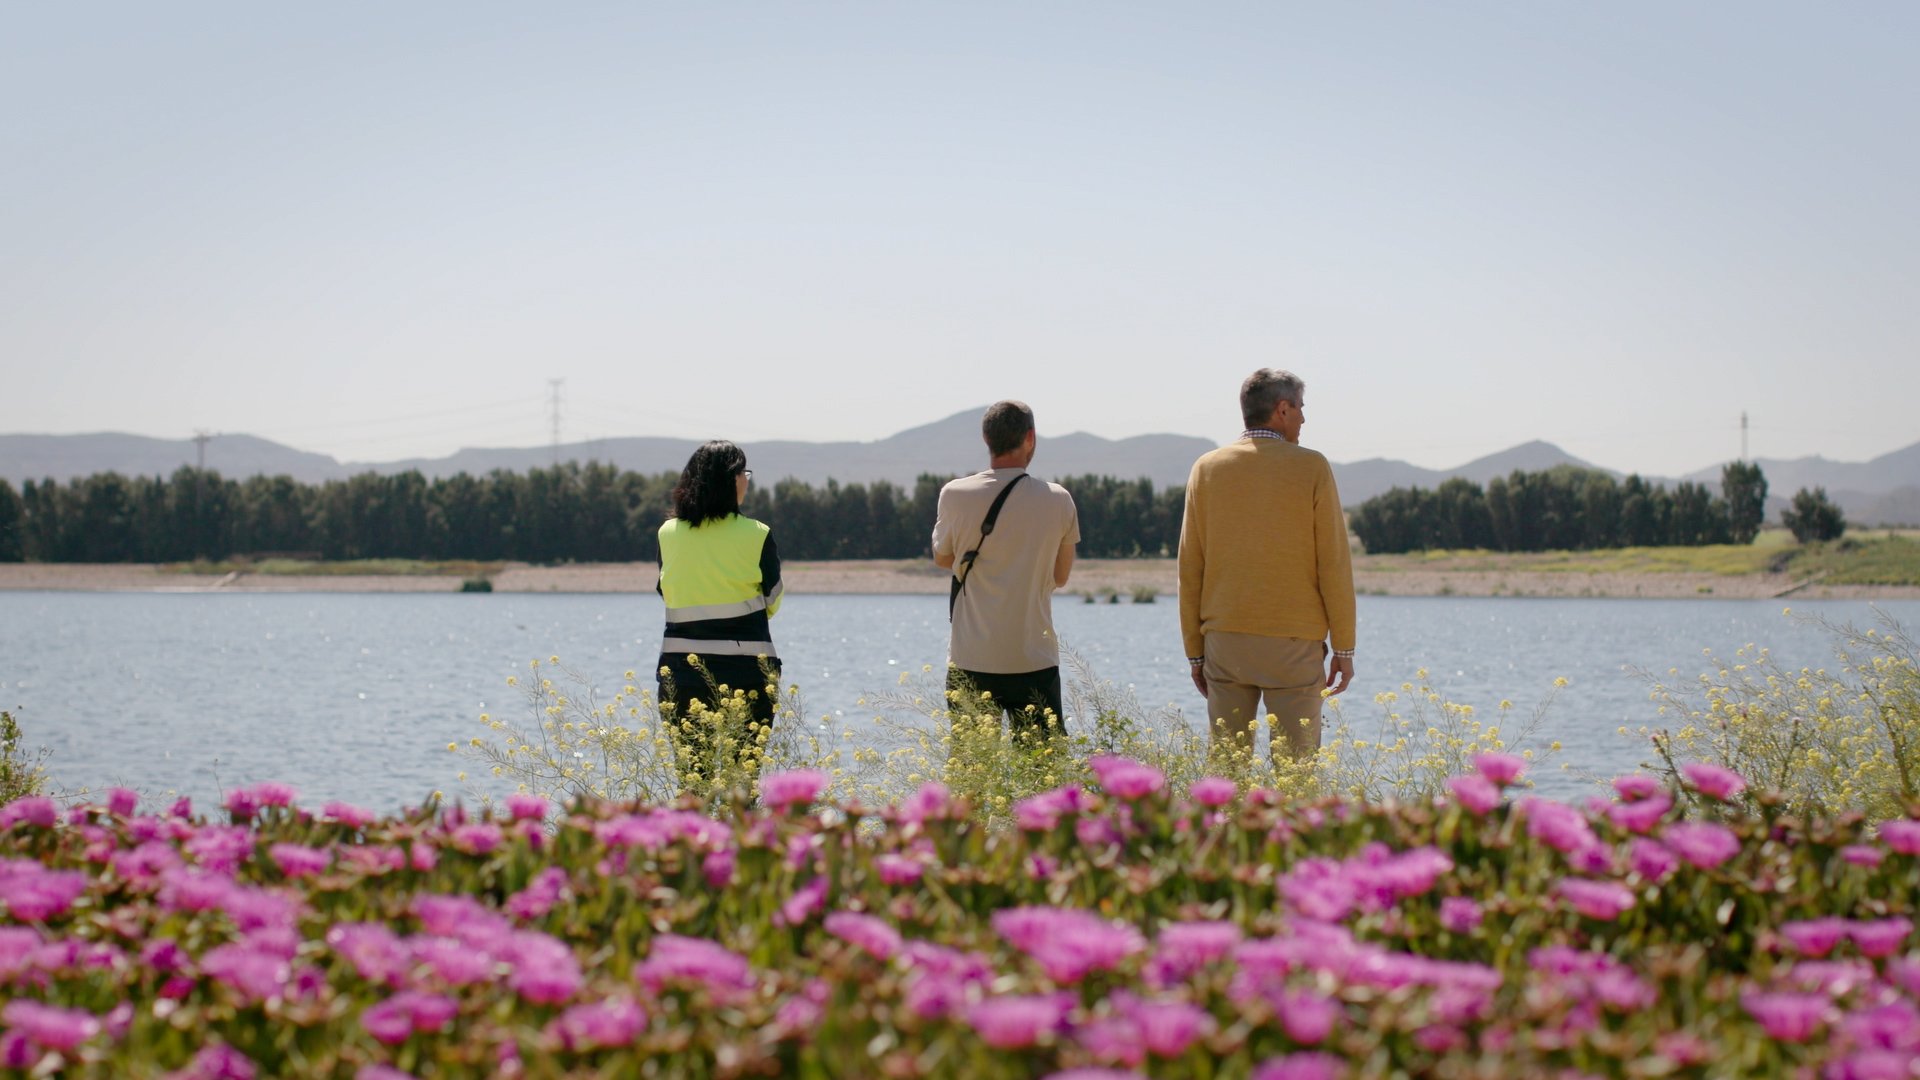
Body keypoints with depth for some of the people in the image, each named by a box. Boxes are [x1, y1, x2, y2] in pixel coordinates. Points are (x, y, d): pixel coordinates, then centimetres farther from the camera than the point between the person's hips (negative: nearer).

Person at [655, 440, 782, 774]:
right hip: (746, 668, -2)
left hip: (681, 669, 2)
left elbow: (667, 594, 12)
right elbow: (771, 602, 3)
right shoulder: (757, 536, -7)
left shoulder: (668, 533, 1)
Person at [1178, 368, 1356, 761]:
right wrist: (1344, 647, 3)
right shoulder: (1310, 468, -3)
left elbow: (1190, 567, 5)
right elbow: (1334, 563, -4)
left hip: (1225, 641, 3)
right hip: (1294, 642, -3)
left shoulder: (1208, 468, 5)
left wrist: (1195, 651, 11)